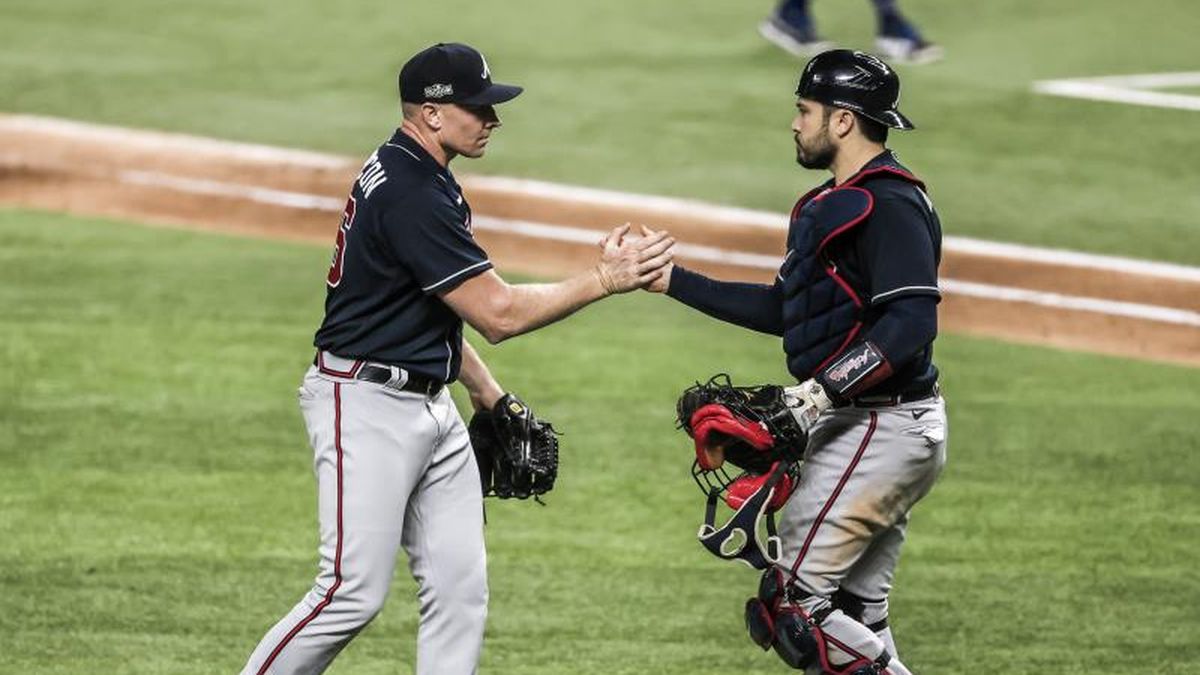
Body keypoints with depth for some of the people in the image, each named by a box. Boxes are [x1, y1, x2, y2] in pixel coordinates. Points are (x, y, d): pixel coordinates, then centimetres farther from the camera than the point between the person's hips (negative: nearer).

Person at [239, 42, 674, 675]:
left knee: (459, 588, 5)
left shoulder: (419, 177, 13)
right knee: (354, 592, -11)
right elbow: (499, 313, -22)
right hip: (366, 406, -11)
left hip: (429, 404, 11)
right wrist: (604, 280, -16)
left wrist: (488, 393, 22)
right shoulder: (410, 193, -21)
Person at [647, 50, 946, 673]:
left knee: (795, 599, -14)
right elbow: (783, 311, 23)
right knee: (854, 618, 12)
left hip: (883, 429, -11)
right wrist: (674, 281, 19)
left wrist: (822, 390, -30)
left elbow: (911, 322, -26)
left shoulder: (889, 204, -15)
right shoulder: (832, 203, 18)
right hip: (859, 428, 11)